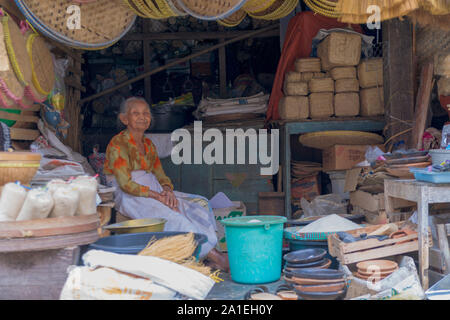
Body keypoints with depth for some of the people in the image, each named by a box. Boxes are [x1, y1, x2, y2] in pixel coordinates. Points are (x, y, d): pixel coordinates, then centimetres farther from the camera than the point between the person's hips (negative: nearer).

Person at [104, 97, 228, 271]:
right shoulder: (118, 144, -6)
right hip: (129, 198, -8)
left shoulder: (149, 145, 18)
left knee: (198, 211, -13)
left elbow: (161, 176, 15)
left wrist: (167, 191, -9)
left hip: (154, 192, 8)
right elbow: (126, 184, -16)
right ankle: (213, 256, -29)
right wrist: (157, 196, -20)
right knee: (171, 216, -31)